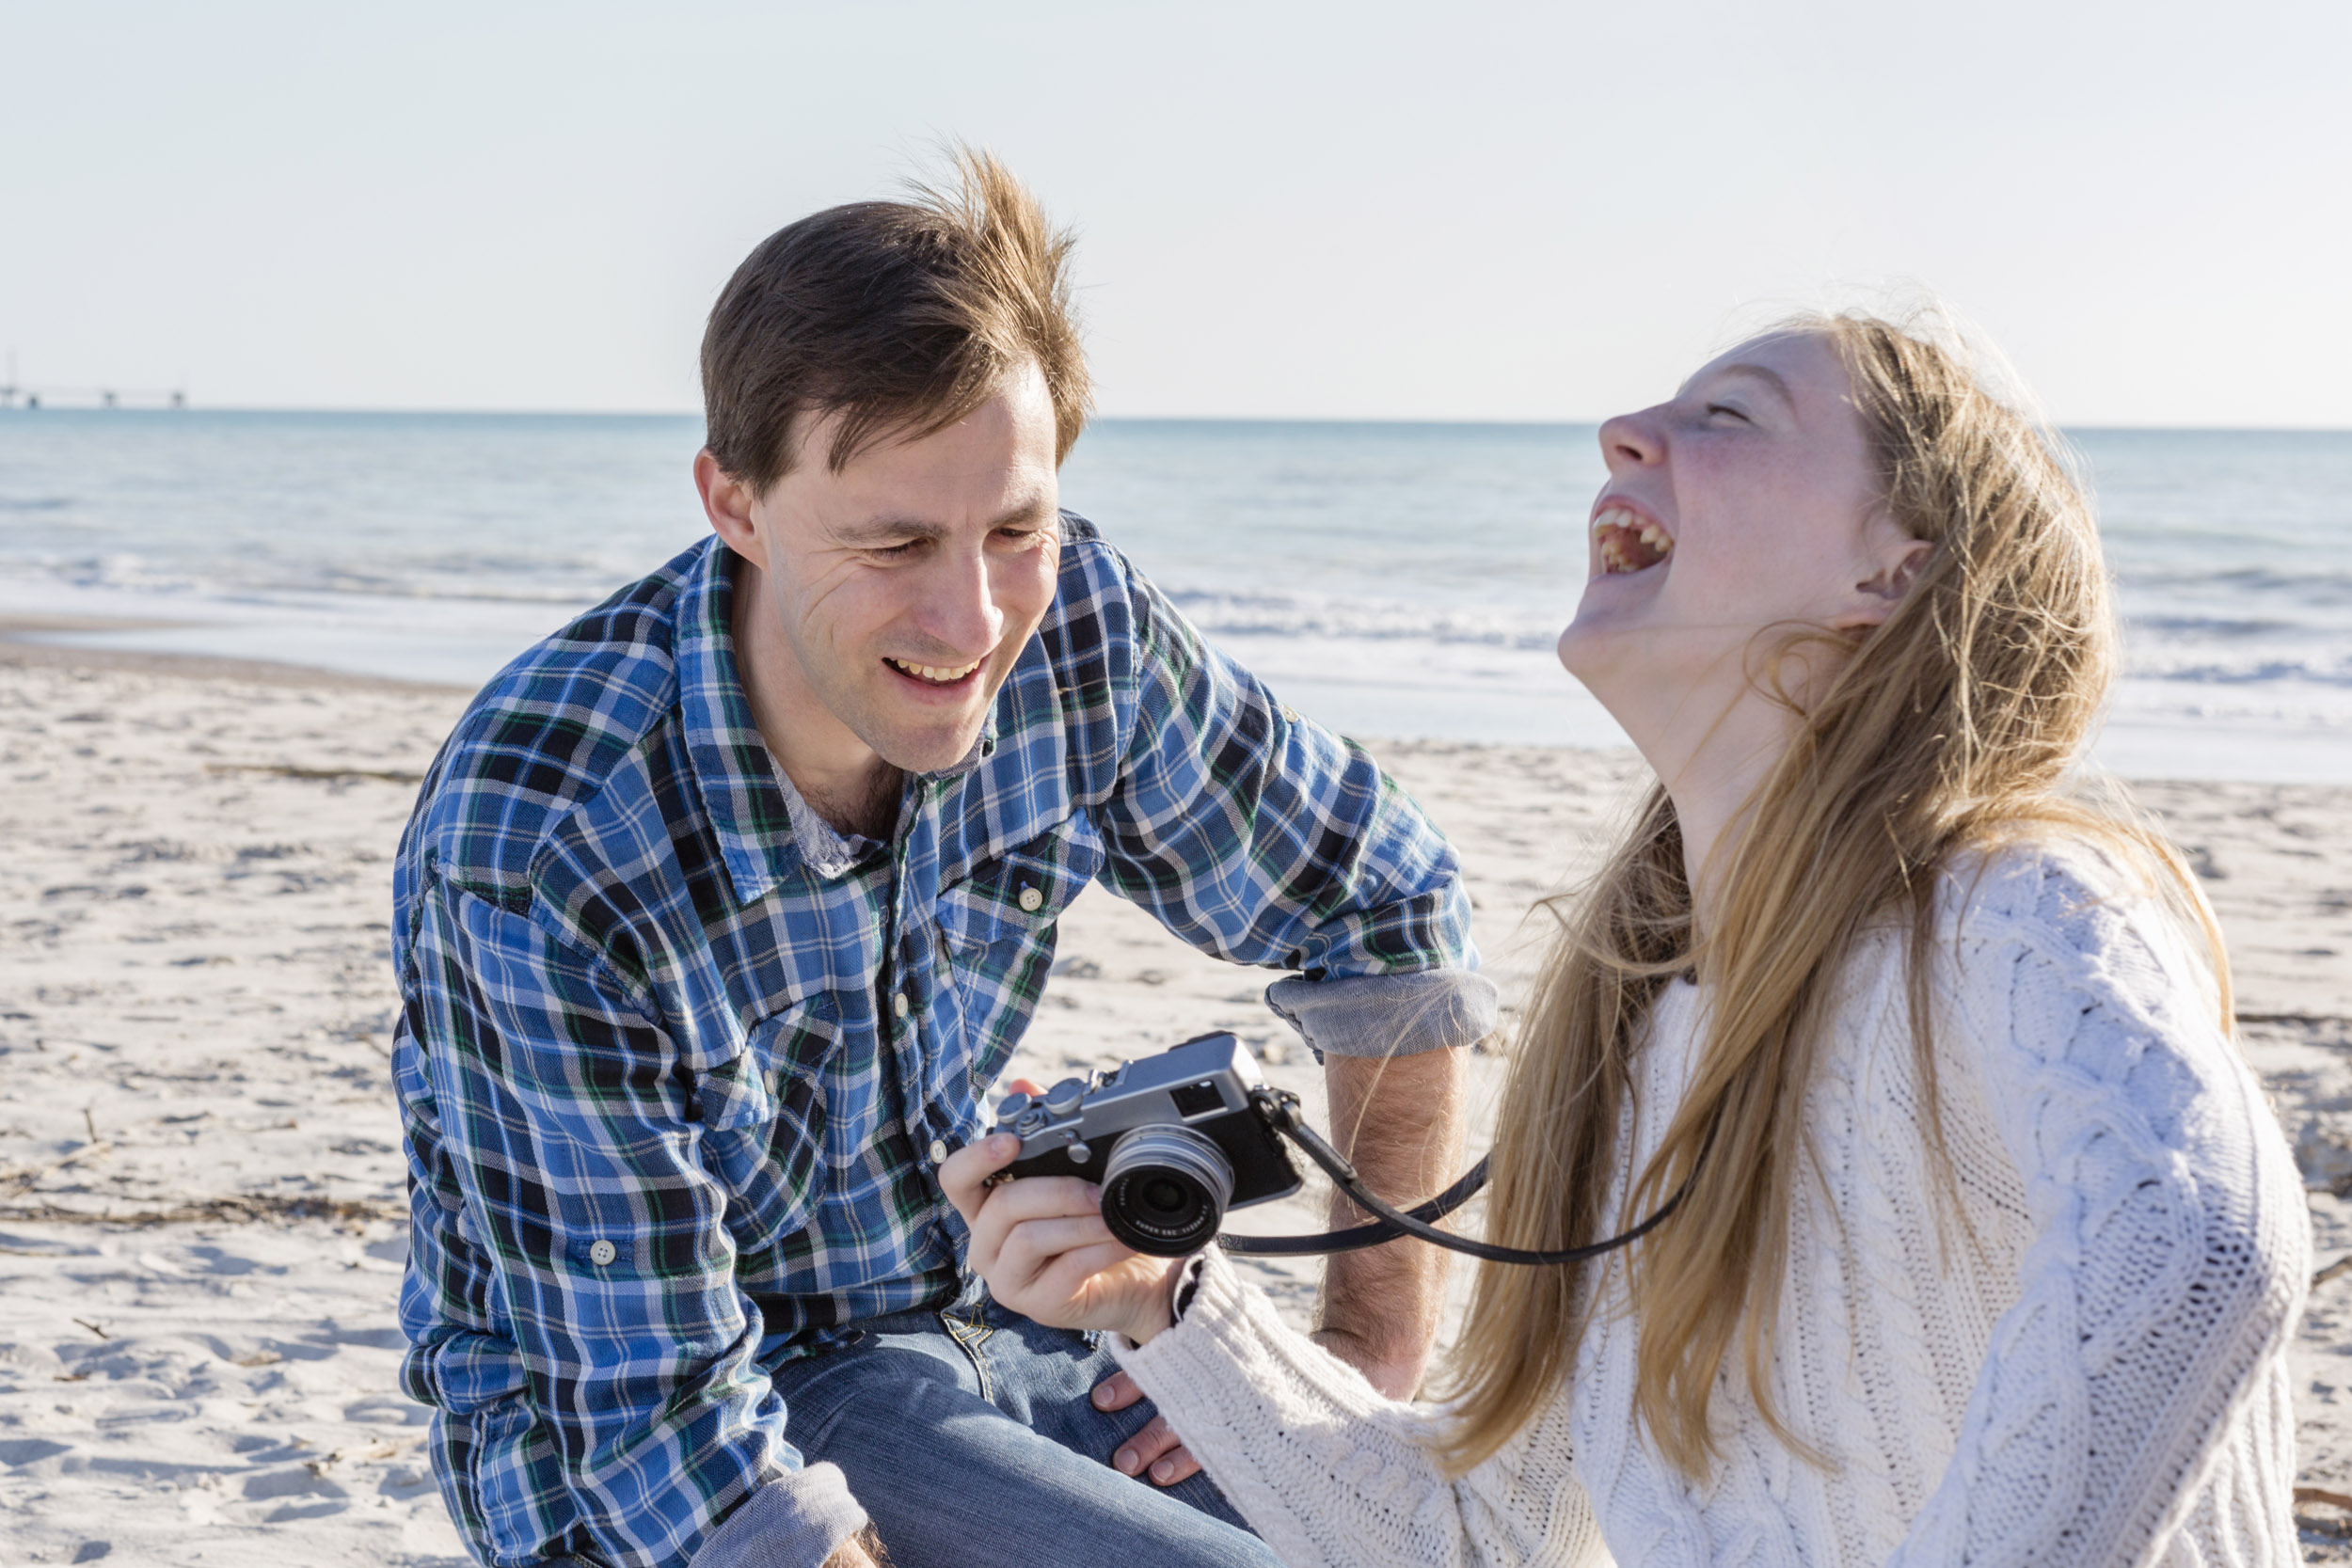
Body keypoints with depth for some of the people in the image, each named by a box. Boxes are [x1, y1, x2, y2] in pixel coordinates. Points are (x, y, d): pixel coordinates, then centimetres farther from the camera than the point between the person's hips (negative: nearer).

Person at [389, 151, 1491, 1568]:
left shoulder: (1078, 627, -14)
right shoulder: (538, 860, -29)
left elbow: (1384, 906, 0)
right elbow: (667, 1430, -25)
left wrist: (1371, 1360, -3)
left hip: (983, 1315, 6)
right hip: (634, 1447, -5)